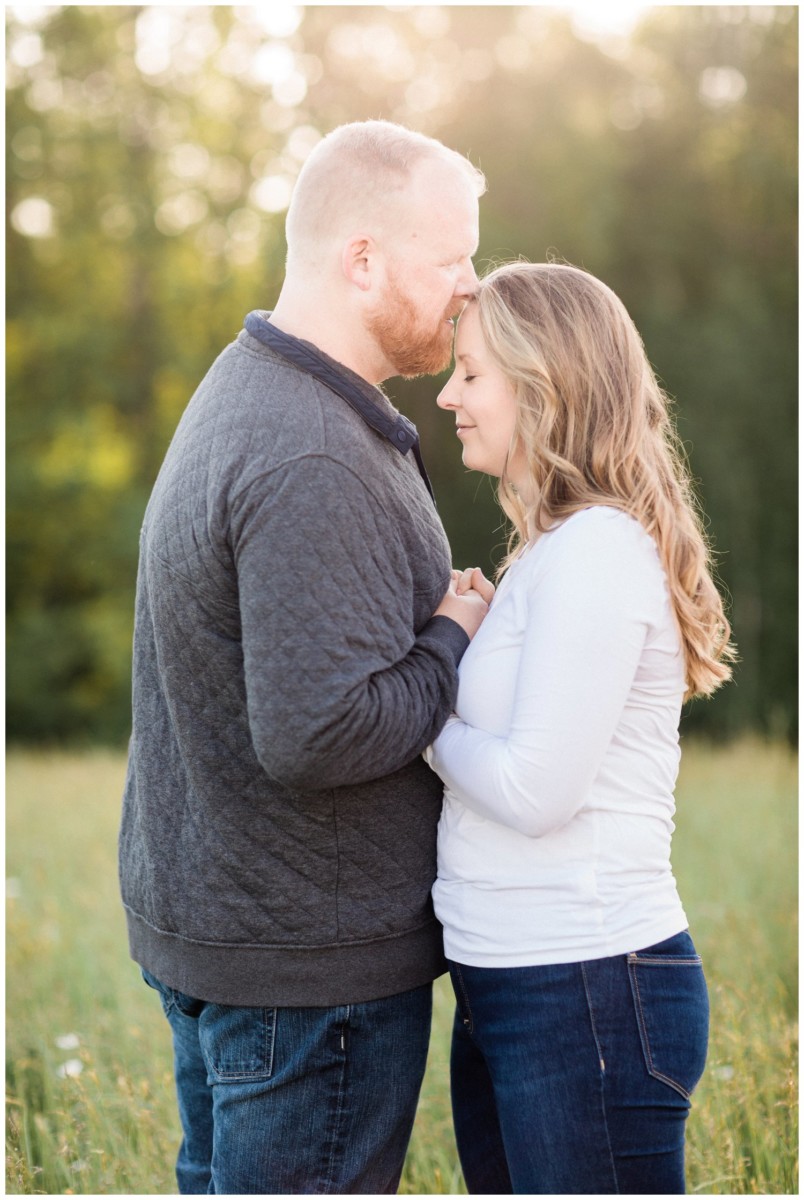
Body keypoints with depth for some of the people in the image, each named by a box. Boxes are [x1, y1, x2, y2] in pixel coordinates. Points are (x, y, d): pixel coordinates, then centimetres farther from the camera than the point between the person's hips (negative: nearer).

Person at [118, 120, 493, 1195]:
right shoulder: (312, 465, -25)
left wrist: (432, 613, 1)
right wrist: (453, 642, -14)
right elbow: (320, 734, -30)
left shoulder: (247, 390, 9)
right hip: (309, 958, -10)